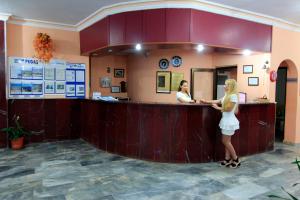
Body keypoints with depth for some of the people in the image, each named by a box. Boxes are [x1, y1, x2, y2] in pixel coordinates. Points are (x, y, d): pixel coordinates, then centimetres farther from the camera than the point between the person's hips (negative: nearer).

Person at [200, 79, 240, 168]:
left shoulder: (233, 96, -16)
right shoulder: (227, 96, 12)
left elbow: (229, 108, -21)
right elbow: (217, 101, 17)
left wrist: (217, 108, -10)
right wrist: (206, 101, 19)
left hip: (229, 121, -9)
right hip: (226, 120, 9)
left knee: (226, 141, -2)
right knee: (226, 141, 12)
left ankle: (236, 160, 10)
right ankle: (228, 159, 20)